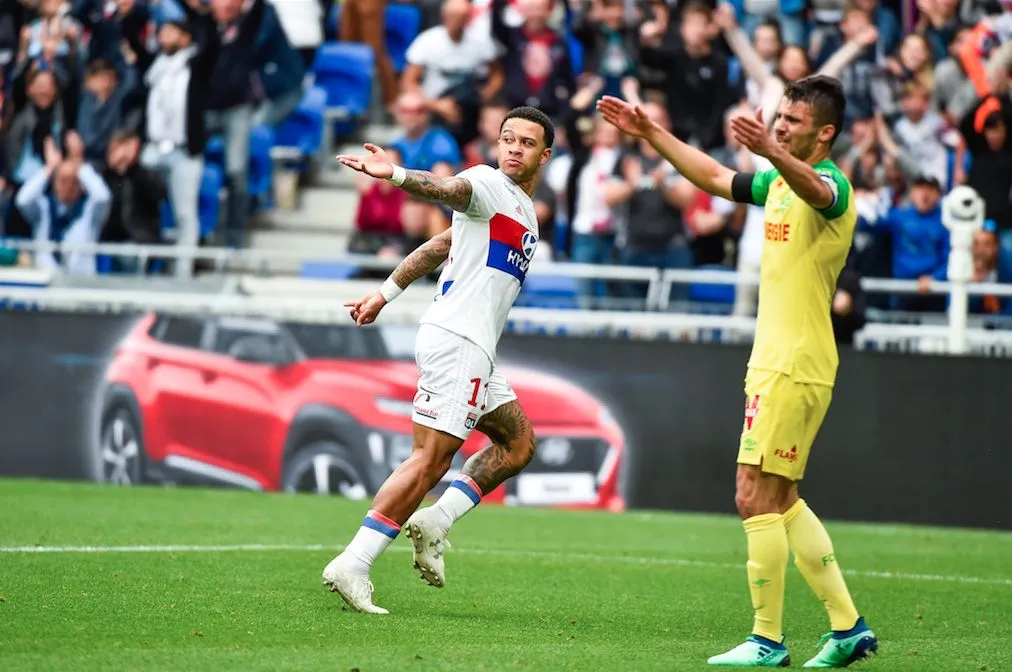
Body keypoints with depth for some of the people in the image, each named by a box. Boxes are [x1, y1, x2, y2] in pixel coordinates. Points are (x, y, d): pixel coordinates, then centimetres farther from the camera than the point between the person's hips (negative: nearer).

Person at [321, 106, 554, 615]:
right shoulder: (487, 184, -4)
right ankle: (352, 566, -16)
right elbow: (446, 189, -26)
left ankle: (435, 521, 7)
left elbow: (439, 245, 26)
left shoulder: (523, 210, 22)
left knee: (518, 443, 15)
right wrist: (397, 175, -47)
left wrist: (387, 293, 24)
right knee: (430, 460, -14)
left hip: (475, 351, 10)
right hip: (456, 340, -10)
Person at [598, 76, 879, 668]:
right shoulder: (779, 183, 15)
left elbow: (812, 188, -39)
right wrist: (651, 134, 26)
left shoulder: (833, 186, -14)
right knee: (782, 501, 12)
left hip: (795, 369, -10)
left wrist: (771, 151, -59)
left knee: (757, 498, -8)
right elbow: (713, 177, 29)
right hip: (773, 364, 10)